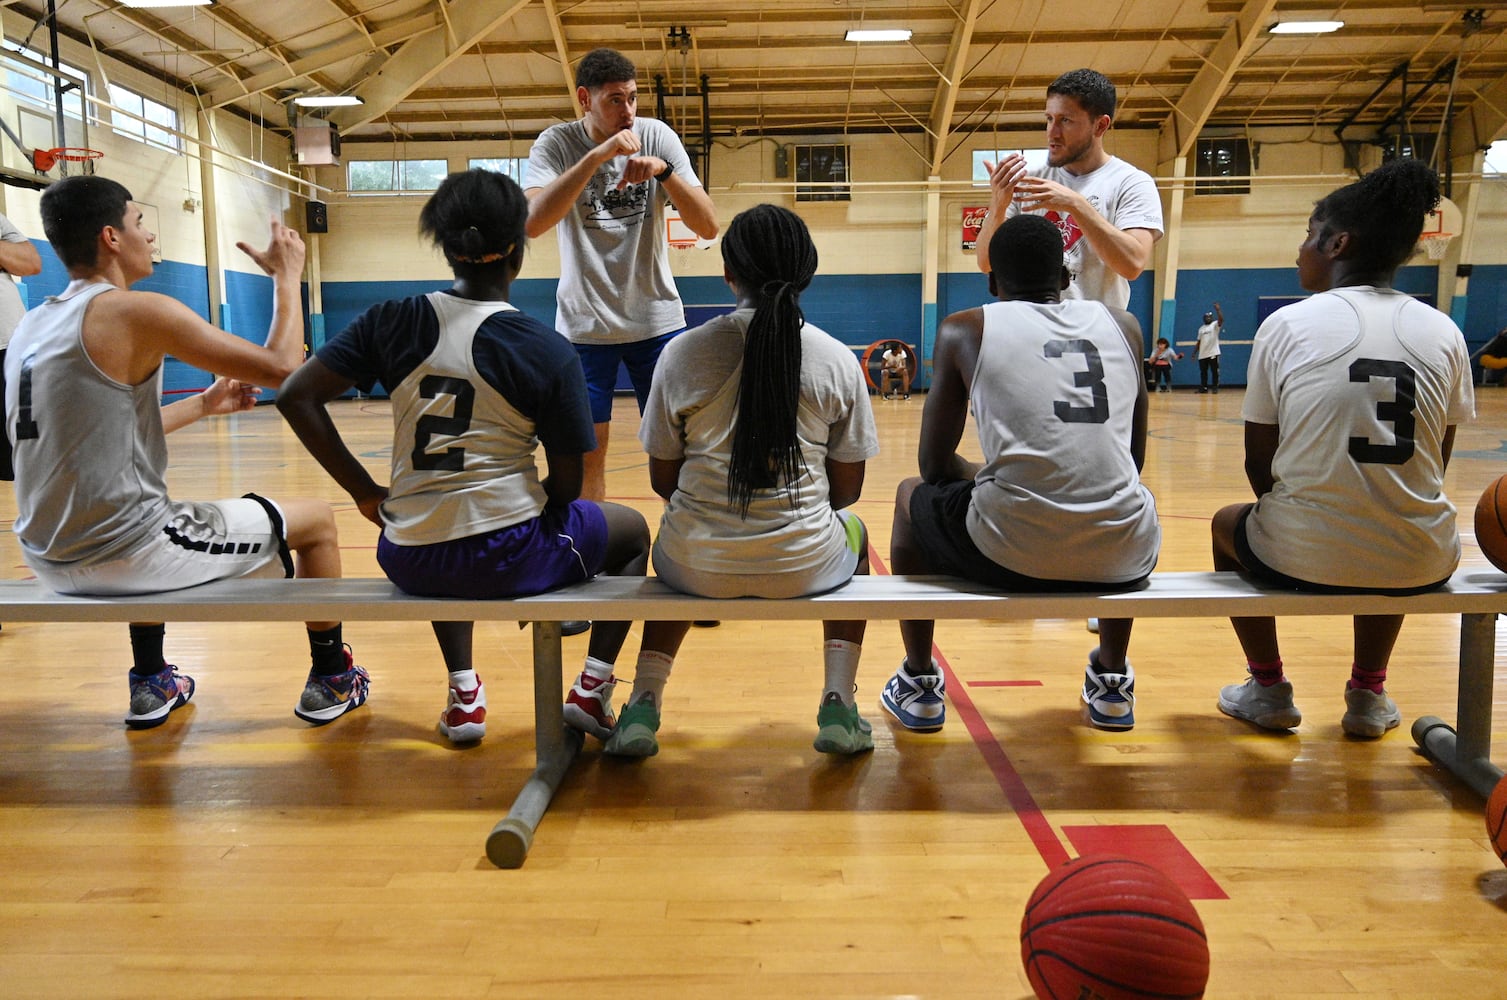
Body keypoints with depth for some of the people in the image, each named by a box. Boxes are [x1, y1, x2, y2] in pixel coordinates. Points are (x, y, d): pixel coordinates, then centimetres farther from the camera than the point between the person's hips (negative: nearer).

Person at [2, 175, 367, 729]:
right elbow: (282, 367, -14)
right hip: (122, 554, -8)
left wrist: (203, 404, 25)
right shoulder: (135, 312, -14)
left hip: (51, 558, 9)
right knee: (317, 519, 9)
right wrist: (287, 276, -1)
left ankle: (151, 685, 43)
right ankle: (332, 682, 23)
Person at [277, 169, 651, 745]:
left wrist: (366, 493, 3)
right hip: (506, 558, -4)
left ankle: (462, 693, 31)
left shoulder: (394, 321, -1)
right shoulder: (548, 351, -11)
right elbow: (565, 487, -7)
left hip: (408, 561, 4)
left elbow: (296, 398, -3)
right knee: (632, 530, 25)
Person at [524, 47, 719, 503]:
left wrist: (663, 171, -25)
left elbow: (708, 227, -10)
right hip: (584, 324, -1)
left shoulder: (657, 136, -5)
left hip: (656, 317, 1)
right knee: (586, 452, 2)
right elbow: (532, 223, -27)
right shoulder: (555, 144, -9)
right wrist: (596, 156, -32)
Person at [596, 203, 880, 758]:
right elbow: (847, 487, 3)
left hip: (701, 565, 1)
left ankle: (644, 701, 26)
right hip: (803, 565, 0)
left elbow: (663, 479, 2)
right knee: (852, 531, 35)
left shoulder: (683, 352, -4)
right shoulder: (837, 360, -3)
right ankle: (839, 702, 25)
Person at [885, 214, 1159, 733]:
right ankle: (1113, 682, 45)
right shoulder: (1123, 324, 15)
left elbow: (936, 465, 9)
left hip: (1010, 552, -3)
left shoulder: (965, 329, 6)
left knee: (912, 496, 30)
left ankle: (918, 684, 34)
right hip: (1123, 557, 4)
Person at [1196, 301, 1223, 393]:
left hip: (1213, 353, -5)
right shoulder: (1201, 329, 17)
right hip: (1202, 354, 5)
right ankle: (1204, 388, 14)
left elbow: (1221, 320, -22)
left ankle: (1215, 388, 2)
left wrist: (1218, 309, -30)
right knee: (1203, 372, 7)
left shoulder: (1215, 324, 1)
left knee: (1214, 372, -2)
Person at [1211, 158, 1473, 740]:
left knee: (1229, 524, 31)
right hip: (1422, 565, 4)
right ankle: (1368, 695, 38)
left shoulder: (1286, 324, -5)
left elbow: (1259, 463, 1)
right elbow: (1436, 466, 11)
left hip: (1304, 558, -3)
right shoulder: (1444, 332, 3)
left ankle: (1269, 690, 32)